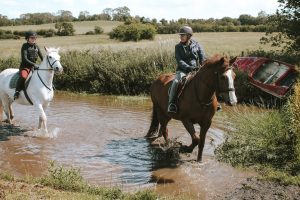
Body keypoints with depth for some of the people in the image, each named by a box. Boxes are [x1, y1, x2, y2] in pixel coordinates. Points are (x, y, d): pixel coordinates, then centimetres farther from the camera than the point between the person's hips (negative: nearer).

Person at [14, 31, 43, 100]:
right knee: (23, 76, -35)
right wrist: (34, 64, -28)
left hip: (33, 67, 6)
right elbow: (24, 59, -19)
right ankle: (17, 92, -24)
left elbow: (42, 57, 11)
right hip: (24, 67, -6)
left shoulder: (36, 46, 7)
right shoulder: (25, 46, -8)